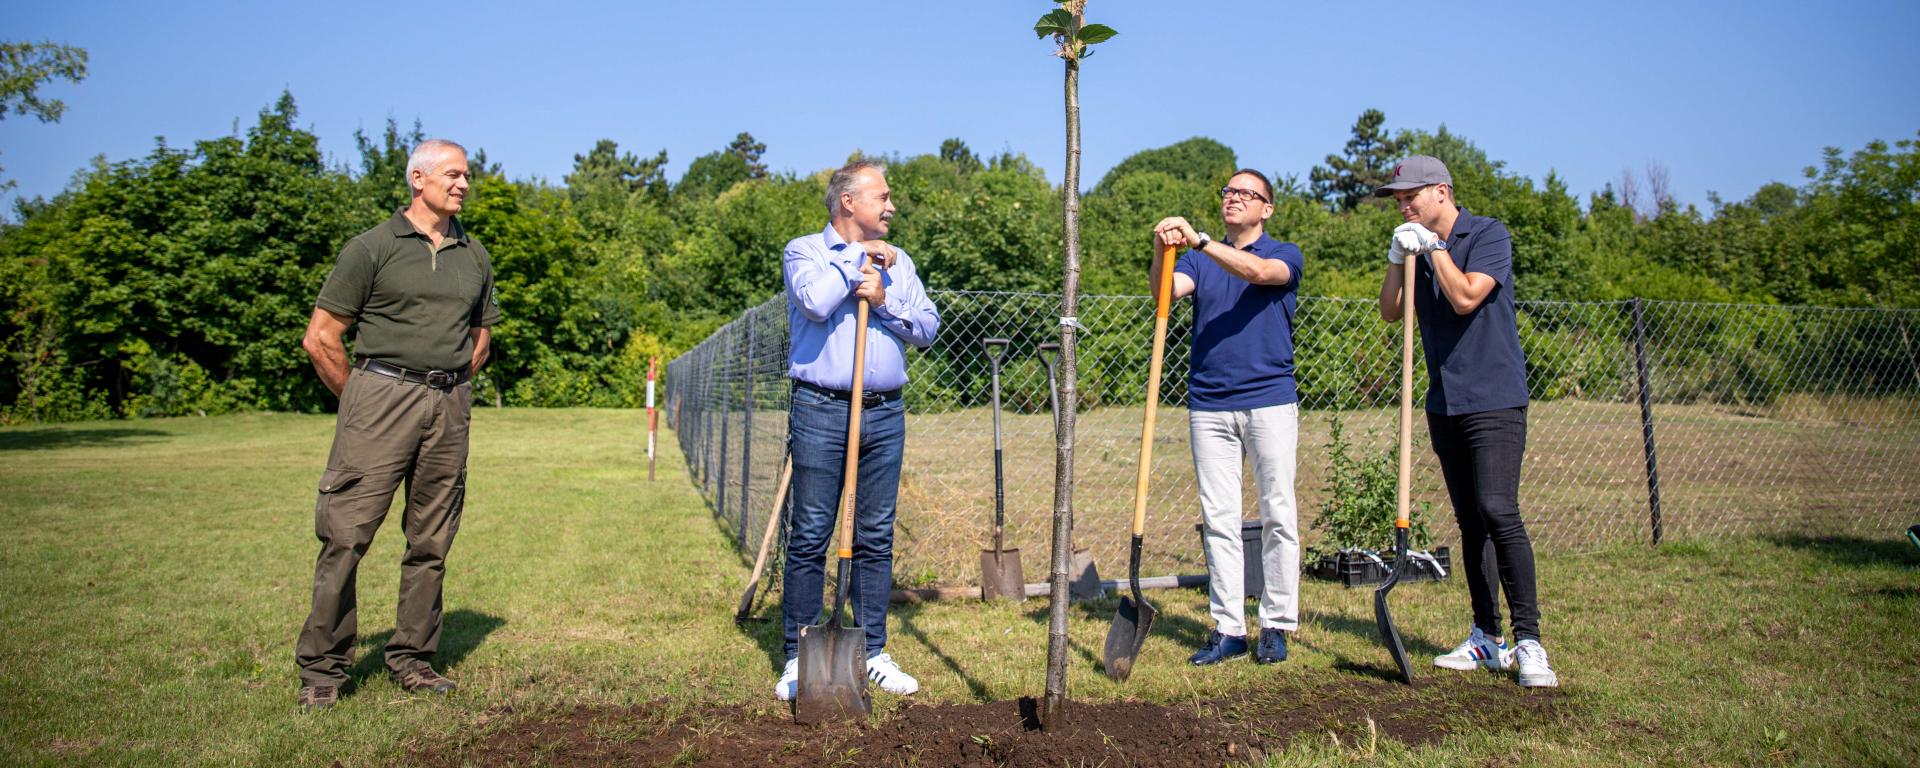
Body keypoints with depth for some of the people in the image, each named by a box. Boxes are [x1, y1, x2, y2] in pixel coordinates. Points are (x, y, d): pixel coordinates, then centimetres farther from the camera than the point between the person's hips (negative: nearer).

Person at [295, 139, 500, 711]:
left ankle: (412, 659, 18)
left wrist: (449, 390, 14)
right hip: (382, 393, -4)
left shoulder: (474, 257, 14)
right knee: (346, 535, -5)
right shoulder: (373, 248, 0)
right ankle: (321, 668, 6)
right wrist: (360, 401, 2)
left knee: (431, 543, 7)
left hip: (448, 406, 5)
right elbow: (321, 338, 0)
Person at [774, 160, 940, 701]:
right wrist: (856, 257, -4)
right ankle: (799, 657, 6)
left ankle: (873, 654, 15)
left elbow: (928, 327, 8)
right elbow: (814, 301, -16)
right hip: (821, 412, -4)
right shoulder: (804, 250, 5)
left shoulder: (897, 261, 18)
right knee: (810, 537, -3)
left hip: (885, 415, 4)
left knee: (876, 537, 6)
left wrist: (884, 301, -8)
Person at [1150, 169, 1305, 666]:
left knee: (1278, 516, 0)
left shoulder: (1285, 255, 6)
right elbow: (1167, 290, -7)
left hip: (1270, 402, -2)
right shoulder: (1199, 260, 14)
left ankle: (1276, 626, 10)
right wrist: (1162, 250, -28)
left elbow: (1257, 271, -18)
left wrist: (1197, 240, -29)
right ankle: (1228, 629, 8)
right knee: (1219, 520, 3)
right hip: (1209, 405, 3)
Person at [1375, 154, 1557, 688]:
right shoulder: (1419, 246, 13)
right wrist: (1398, 258, -5)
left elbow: (1465, 298, -19)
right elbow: (1390, 313, 7)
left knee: (1498, 513, -17)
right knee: (1470, 522, 9)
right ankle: (1486, 639, 15)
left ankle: (1528, 640, -10)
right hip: (1444, 403, 7)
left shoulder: (1489, 235, -6)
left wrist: (1434, 246, -13)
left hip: (1494, 398, -7)